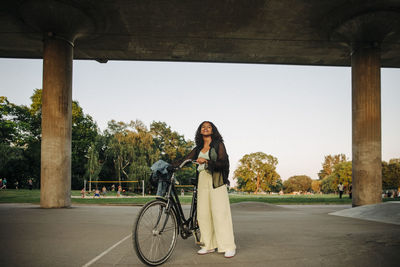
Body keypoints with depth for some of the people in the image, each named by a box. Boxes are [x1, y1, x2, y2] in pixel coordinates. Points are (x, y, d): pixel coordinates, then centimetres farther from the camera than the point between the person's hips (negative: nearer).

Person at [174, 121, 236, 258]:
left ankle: (229, 247, -3)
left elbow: (223, 163, -7)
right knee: (203, 214, 0)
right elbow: (185, 160, 14)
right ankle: (209, 245, 10)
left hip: (216, 181, -5)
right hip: (202, 181, 5)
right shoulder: (198, 148, 19)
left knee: (220, 213, -8)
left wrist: (207, 161, -21)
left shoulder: (218, 144, 5)